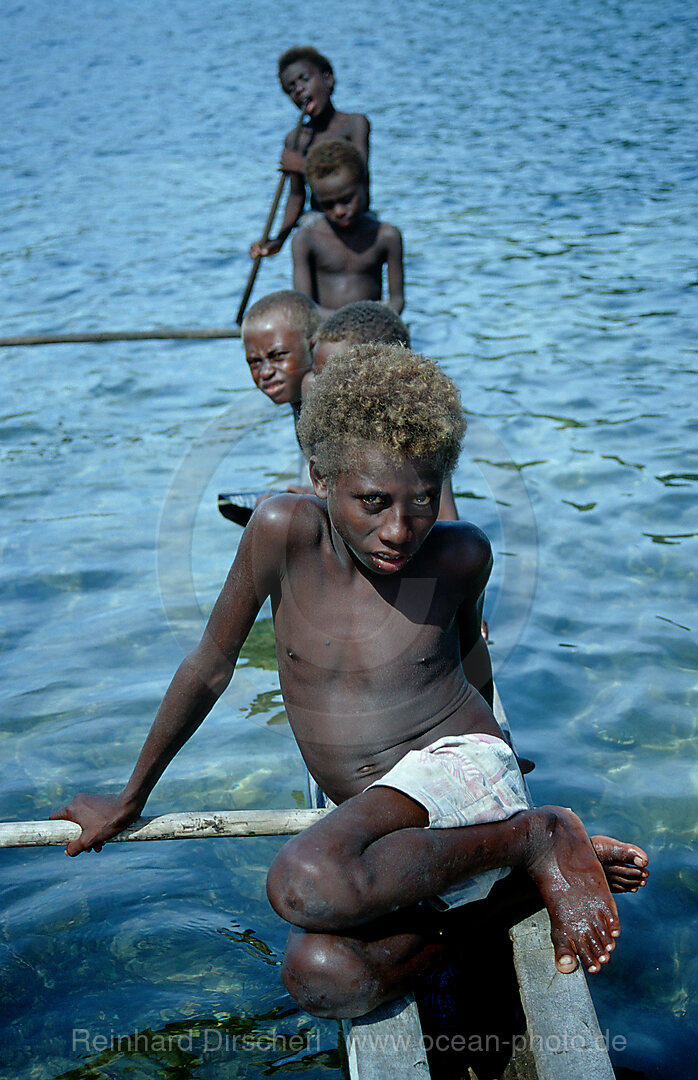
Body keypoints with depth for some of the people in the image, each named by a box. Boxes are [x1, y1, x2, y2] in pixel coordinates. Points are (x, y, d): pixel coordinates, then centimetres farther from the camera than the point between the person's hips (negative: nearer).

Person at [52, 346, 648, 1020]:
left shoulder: (460, 555, -9)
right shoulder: (284, 529, -12)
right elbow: (210, 667, -1)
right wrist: (131, 798, 9)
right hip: (376, 819, 4)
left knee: (304, 884, -35)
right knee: (321, 978, -29)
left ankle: (536, 839, -14)